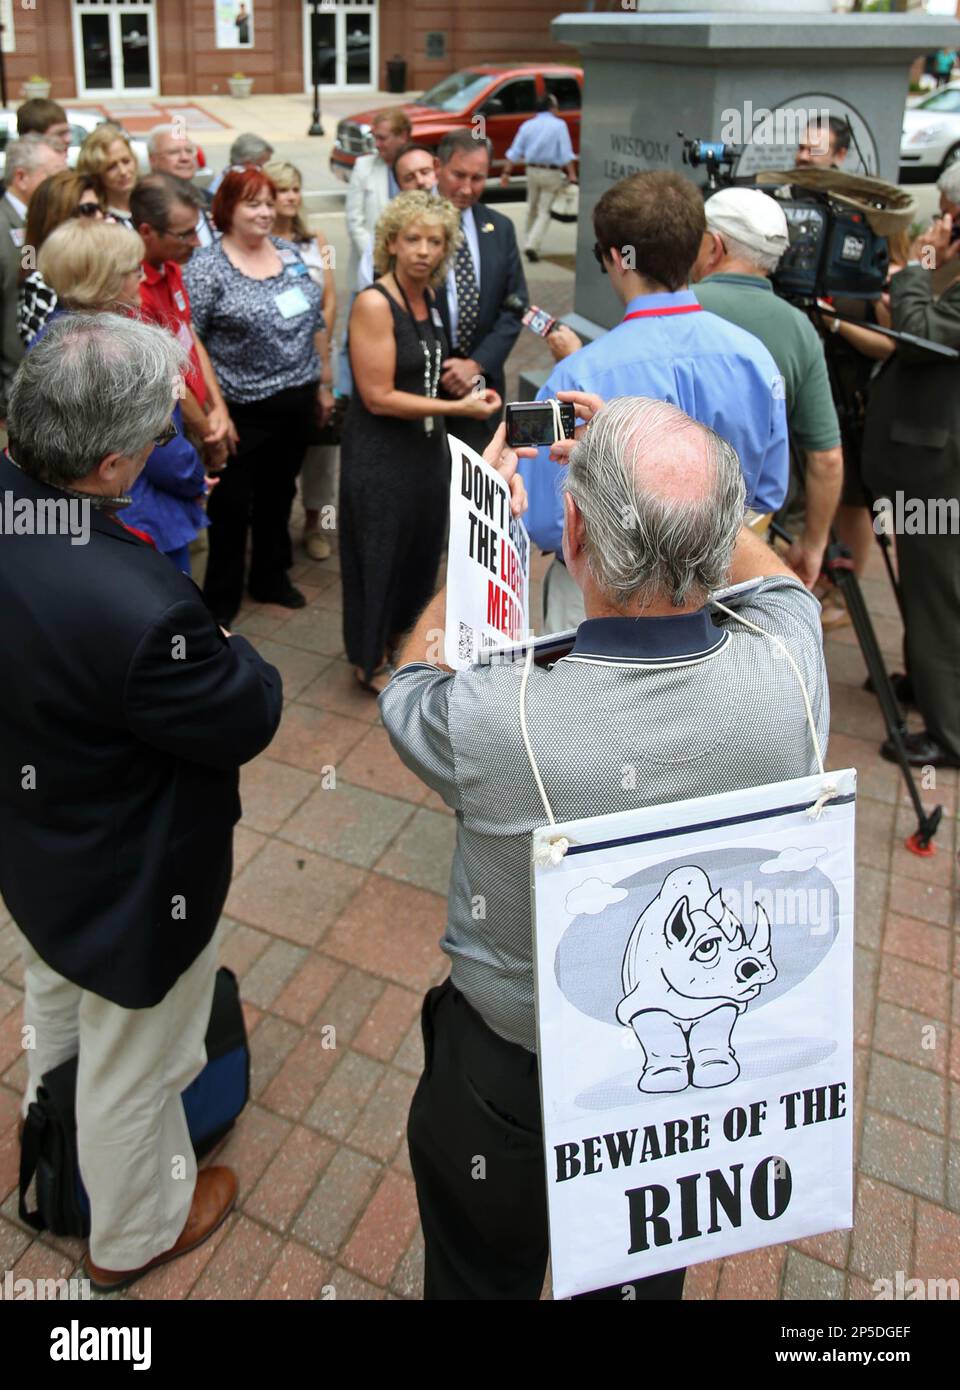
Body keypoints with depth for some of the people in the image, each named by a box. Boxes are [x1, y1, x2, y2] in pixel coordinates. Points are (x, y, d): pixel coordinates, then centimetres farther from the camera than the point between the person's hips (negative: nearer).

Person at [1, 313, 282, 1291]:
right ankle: (133, 1231, 51)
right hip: (130, 885, -8)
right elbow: (250, 718, -24)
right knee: (132, 1065, 21)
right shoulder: (136, 608, -43)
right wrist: (229, 653, -7)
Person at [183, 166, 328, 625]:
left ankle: (271, 578, 36)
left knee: (279, 493, 18)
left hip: (296, 401, 6)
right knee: (232, 504, 6)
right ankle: (220, 599, 22)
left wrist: (322, 384, 13)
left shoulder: (289, 253, 7)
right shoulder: (206, 267, -11)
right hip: (243, 410, -5)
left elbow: (315, 322, 13)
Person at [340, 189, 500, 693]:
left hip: (426, 443, 8)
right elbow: (379, 397, -22)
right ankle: (370, 662, 27)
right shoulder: (374, 303, -19)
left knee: (420, 549, 19)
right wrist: (457, 407, -21)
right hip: (380, 454, -8)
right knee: (379, 553, 8)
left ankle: (399, 637, 41)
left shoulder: (427, 298, 5)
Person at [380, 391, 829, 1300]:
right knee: (644, 1274, 34)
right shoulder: (786, 673, -28)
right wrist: (666, 469, 1)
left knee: (482, 1275, 31)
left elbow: (410, 681, -10)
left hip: (509, 1081, -3)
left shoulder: (492, 719, -37)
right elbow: (767, 570, -1)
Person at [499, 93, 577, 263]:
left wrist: (506, 173, 4)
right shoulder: (559, 125, -7)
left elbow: (514, 152, 2)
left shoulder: (528, 125, 4)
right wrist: (572, 174, -13)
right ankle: (532, 245, -16)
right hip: (552, 173, -4)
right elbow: (566, 153, -14)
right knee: (544, 212, 0)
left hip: (532, 171, 4)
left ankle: (528, 242, 28)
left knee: (531, 209, 21)